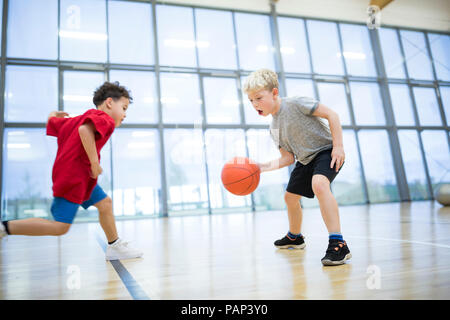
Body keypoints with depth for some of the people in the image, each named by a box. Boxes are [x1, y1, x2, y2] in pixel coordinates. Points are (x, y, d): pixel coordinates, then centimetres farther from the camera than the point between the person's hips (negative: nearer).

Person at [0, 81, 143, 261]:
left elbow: (52, 123, 27)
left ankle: (114, 247, 24)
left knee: (105, 203, 15)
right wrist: (95, 161, -28)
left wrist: (54, 115, 50)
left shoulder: (80, 118, 21)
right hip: (72, 178, -11)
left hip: (80, 177, 11)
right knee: (60, 227, -8)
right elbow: (84, 129, -31)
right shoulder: (105, 120, -10)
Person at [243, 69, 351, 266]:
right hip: (306, 160, 9)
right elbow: (287, 158, 3)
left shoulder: (296, 103, -19)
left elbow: (331, 115, -18)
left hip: (327, 151, -9)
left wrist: (338, 146, -24)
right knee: (290, 196, 19)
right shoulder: (274, 128, 3)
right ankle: (294, 237, 47)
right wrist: (261, 167, -8)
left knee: (319, 183, -38)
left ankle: (338, 244, -35)